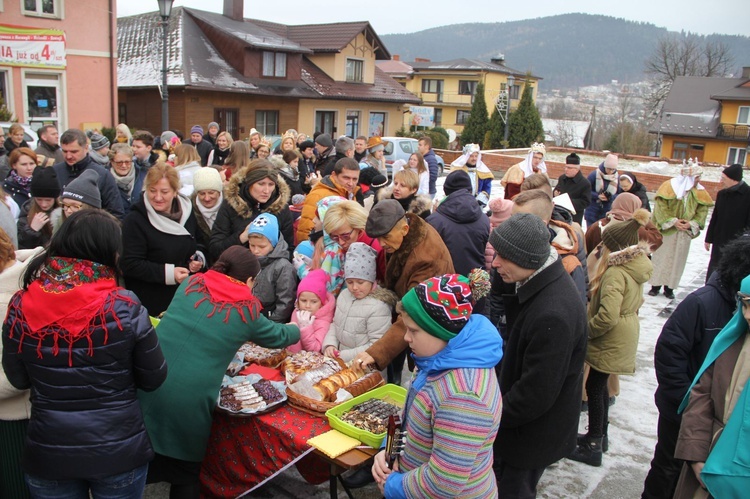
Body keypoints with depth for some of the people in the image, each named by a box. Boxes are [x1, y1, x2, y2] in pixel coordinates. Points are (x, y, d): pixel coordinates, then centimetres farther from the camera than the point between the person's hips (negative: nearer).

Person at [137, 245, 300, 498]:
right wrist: (296, 329, 42)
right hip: (189, 399, -2)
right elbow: (279, 336, 20)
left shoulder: (190, 284, 8)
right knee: (186, 471, 20)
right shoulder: (248, 311, 2)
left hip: (146, 383, 3)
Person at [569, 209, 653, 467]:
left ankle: (593, 446, 13)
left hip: (611, 341, -9)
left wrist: (586, 329, -16)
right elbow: (636, 301, 16)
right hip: (626, 335, 9)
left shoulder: (615, 273, -26)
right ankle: (599, 435, 34)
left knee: (594, 387, 2)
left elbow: (607, 317, -32)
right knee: (600, 386, 20)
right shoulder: (636, 268, 3)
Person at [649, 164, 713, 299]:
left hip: (684, 232, 3)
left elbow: (703, 209, 3)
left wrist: (691, 223, -13)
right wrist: (673, 221, -20)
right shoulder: (669, 186, -9)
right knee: (661, 258, 3)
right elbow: (661, 205, -13)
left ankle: (669, 287, 13)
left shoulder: (699, 192, 3)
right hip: (666, 230, -3)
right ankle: (655, 285, 12)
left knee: (677, 260, 6)